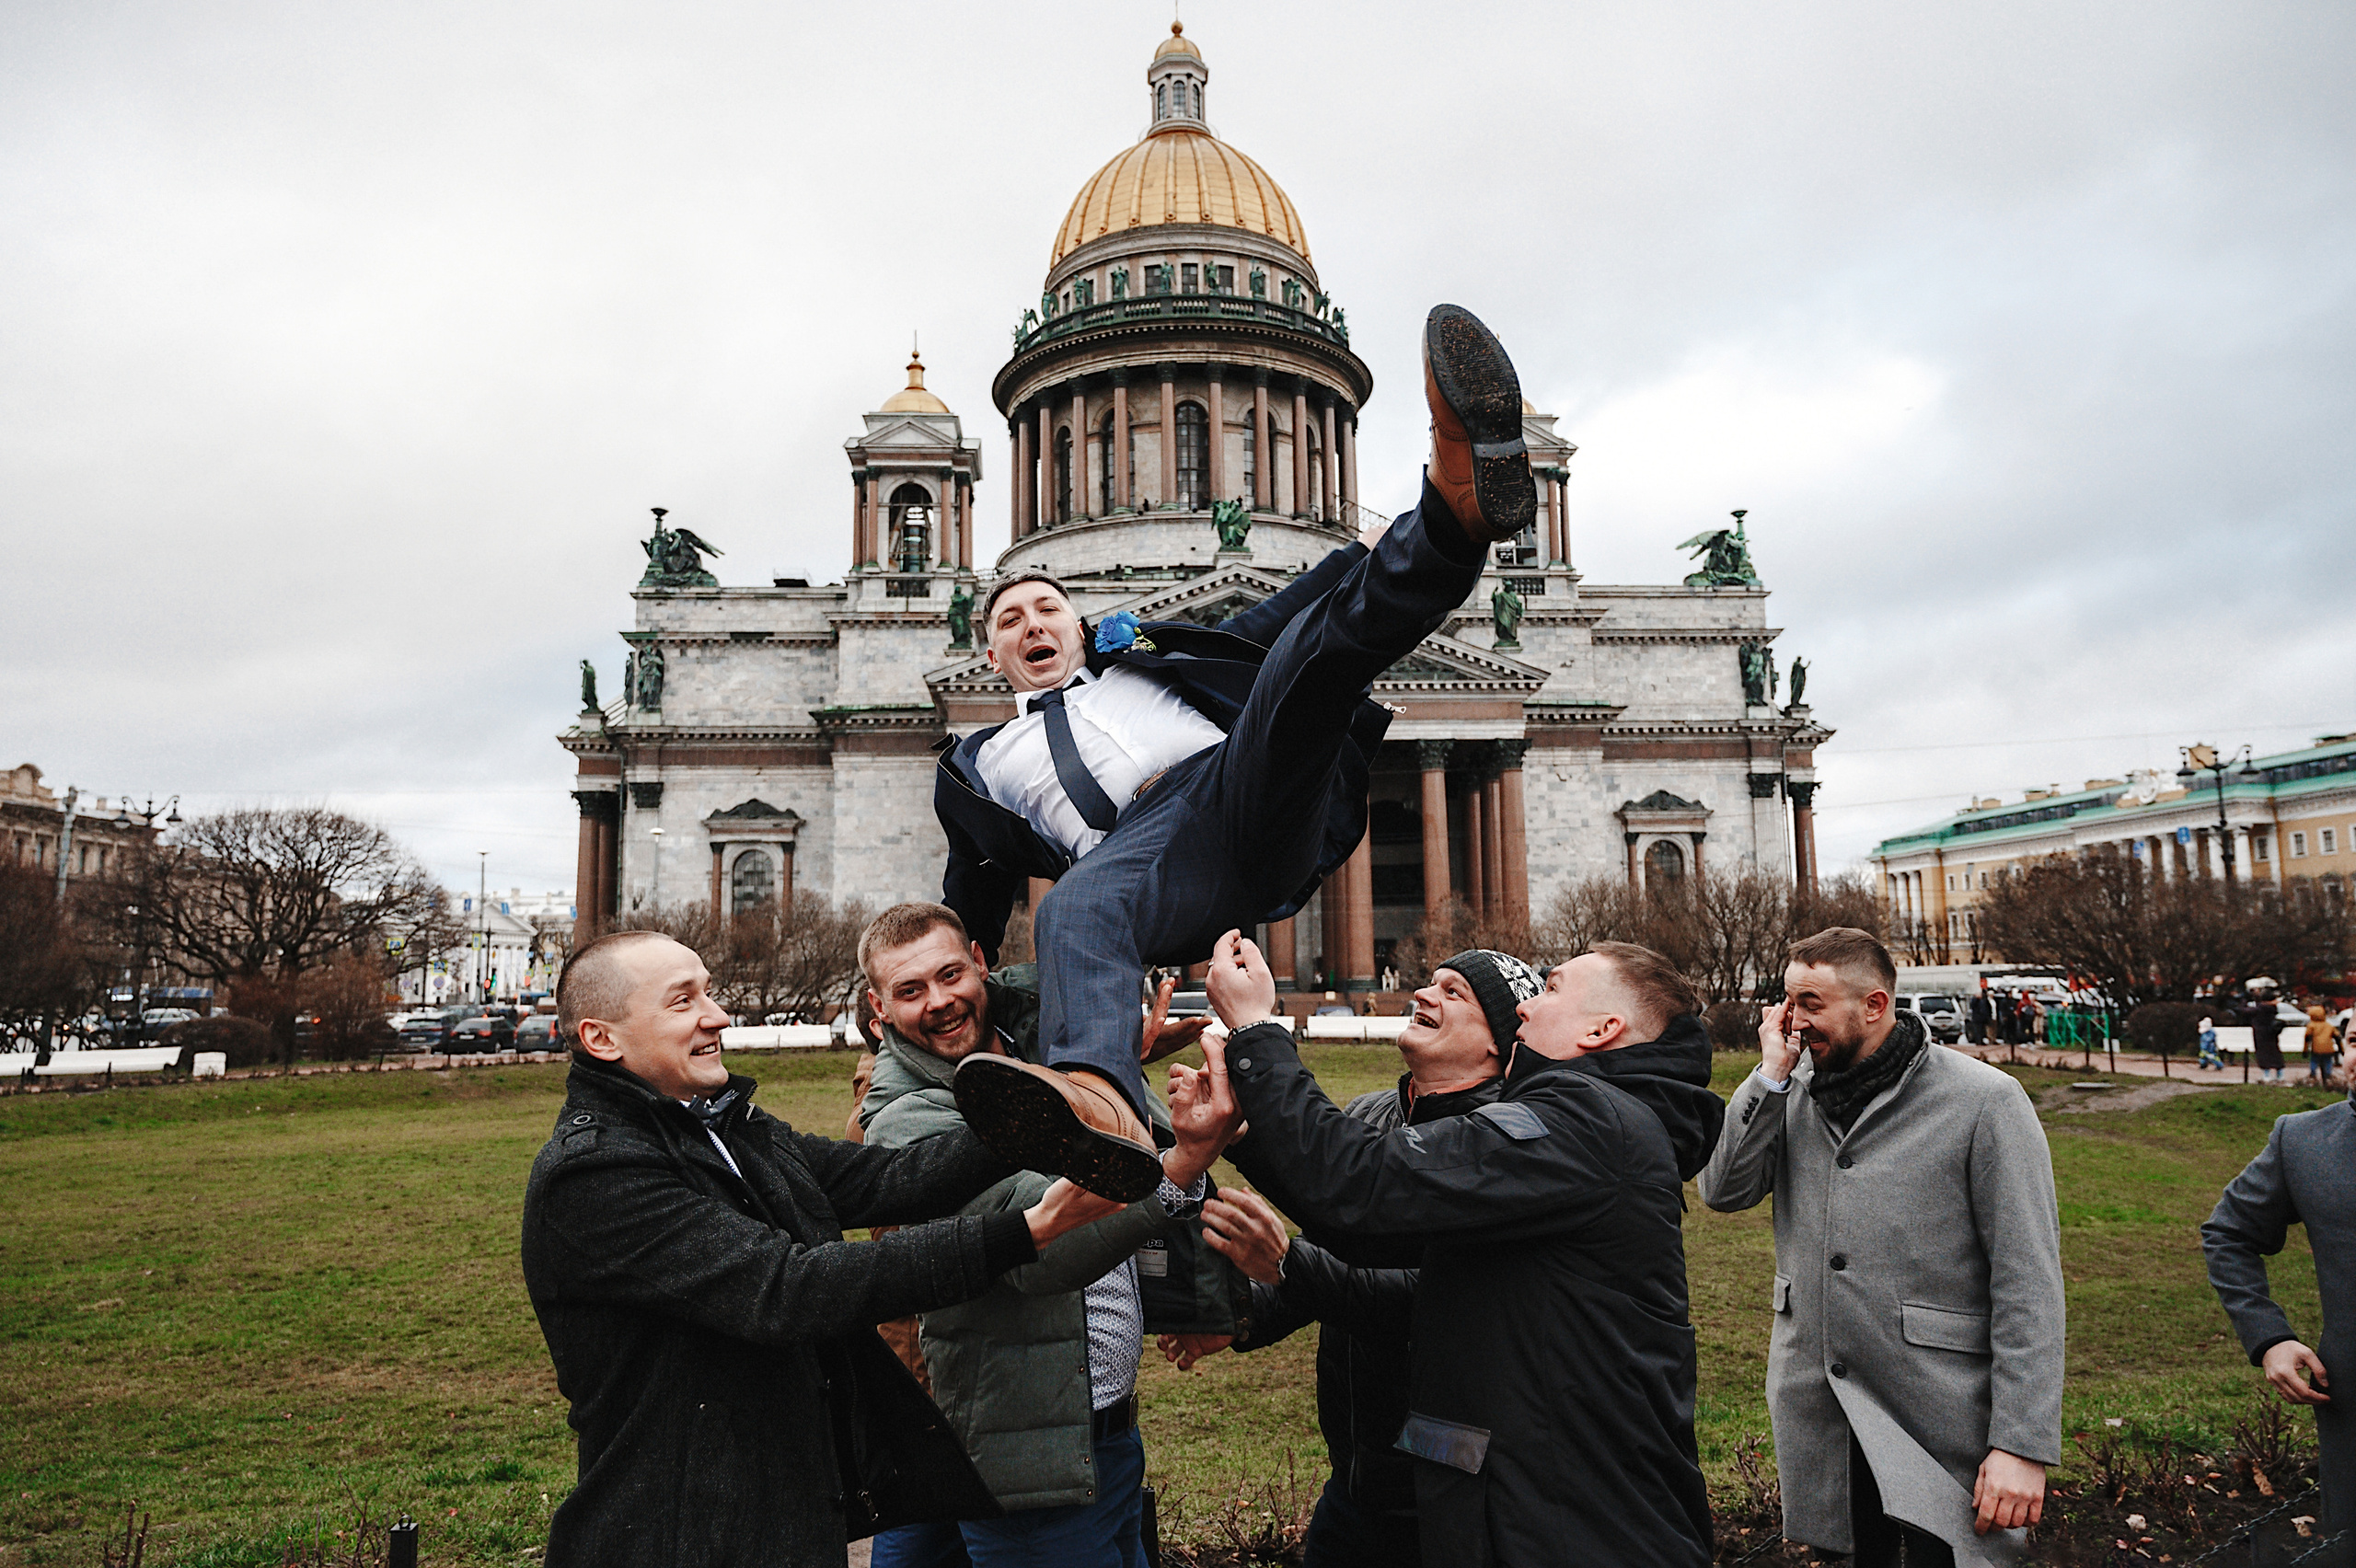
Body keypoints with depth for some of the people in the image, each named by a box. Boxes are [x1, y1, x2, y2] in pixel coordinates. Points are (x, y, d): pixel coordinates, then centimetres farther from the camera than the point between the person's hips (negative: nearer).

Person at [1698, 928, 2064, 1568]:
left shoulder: (1985, 1101, -12)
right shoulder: (1797, 1090, 4)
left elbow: (2028, 1283, -13)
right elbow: (1724, 1190, -4)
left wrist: (2023, 1443, -16)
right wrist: (1771, 1074, -11)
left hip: (1939, 1426, -5)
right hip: (1819, 1411, 5)